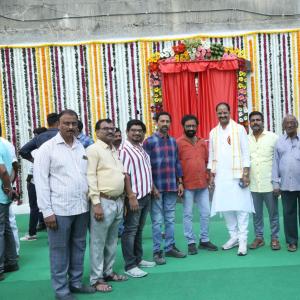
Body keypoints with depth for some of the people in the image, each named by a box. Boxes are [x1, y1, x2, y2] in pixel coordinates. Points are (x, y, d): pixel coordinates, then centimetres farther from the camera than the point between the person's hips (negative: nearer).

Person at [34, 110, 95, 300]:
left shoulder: (81, 147, 10)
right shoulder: (47, 148, -5)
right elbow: (41, 181, -8)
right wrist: (47, 211, -11)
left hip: (82, 207, 5)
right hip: (59, 209, -5)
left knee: (79, 247, 14)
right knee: (60, 250, 4)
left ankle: (76, 282, 29)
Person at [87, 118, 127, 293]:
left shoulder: (115, 151, 16)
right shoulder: (93, 150, -8)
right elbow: (90, 178, -15)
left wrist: (123, 199, 16)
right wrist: (96, 203, -20)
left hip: (118, 201, 8)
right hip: (104, 201, -8)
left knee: (112, 241, 16)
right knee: (98, 242, 2)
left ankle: (108, 272, 29)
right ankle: (96, 279, 12)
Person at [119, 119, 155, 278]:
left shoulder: (141, 147, 13)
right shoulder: (124, 150, -13)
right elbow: (124, 175, -19)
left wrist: (152, 187, 19)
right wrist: (131, 196, -22)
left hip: (146, 195, 8)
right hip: (135, 196, -8)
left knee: (139, 229, 16)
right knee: (130, 230, -1)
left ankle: (138, 259, 26)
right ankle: (130, 266, 5)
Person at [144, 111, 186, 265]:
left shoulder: (173, 141, 10)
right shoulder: (149, 141, -5)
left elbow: (177, 163, 13)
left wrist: (180, 183, 9)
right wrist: (152, 186, -12)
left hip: (172, 187, 5)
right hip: (157, 187, -5)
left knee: (170, 219, 12)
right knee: (157, 221, 1)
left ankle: (170, 247, 23)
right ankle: (157, 251, 10)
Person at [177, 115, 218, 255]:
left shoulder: (202, 143, 10)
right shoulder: (178, 143, -7)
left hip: (203, 184, 5)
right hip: (187, 185, -5)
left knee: (206, 213, 10)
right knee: (188, 214, 4)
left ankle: (204, 240, 24)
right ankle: (191, 242, 14)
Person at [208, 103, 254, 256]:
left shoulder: (239, 129, 0)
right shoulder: (213, 132, 11)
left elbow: (245, 153, -3)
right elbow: (211, 156, 12)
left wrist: (245, 174, -10)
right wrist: (211, 176, 6)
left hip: (237, 175, -4)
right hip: (220, 176, 4)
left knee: (241, 207, -4)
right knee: (225, 207, 6)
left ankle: (243, 240, 1)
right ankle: (234, 236, 18)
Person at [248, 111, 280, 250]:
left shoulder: (273, 137, -2)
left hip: (269, 183, -3)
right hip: (252, 184, 3)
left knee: (273, 213, 7)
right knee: (256, 214, 11)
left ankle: (274, 238, 19)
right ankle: (259, 237, 23)